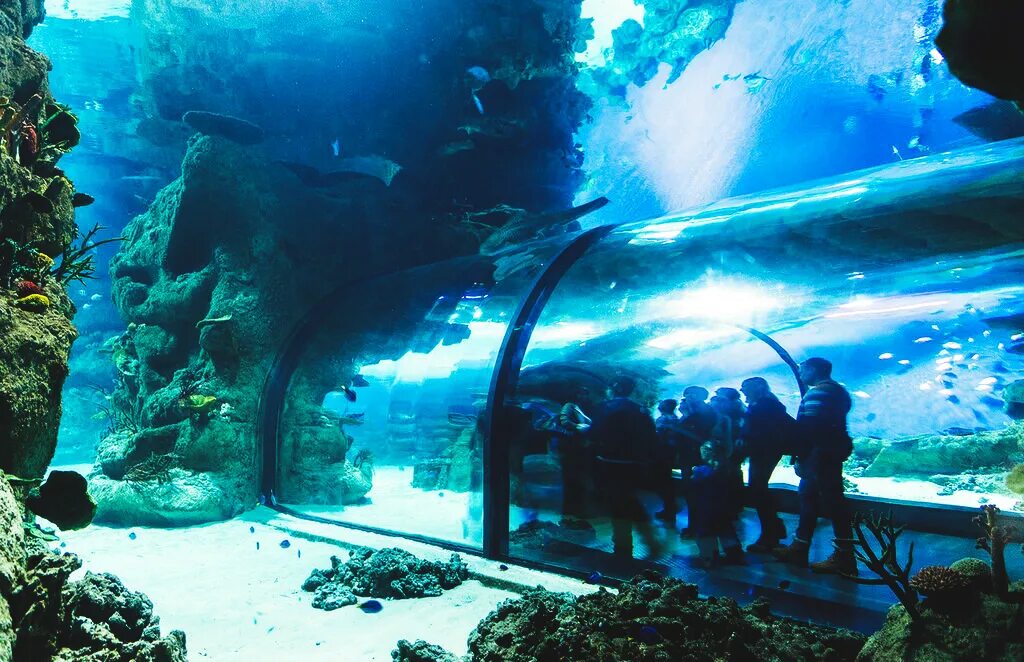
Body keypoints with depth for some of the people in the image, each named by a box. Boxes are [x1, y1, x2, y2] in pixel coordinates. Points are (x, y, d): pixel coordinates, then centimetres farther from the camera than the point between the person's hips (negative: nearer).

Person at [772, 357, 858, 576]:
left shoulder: (818, 392, -14)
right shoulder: (835, 390, 19)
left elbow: (809, 429, -21)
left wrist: (801, 458, -18)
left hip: (821, 454, -11)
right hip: (832, 451, 11)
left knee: (832, 503, -7)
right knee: (808, 497, 15)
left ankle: (844, 559, -3)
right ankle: (798, 549, 22)